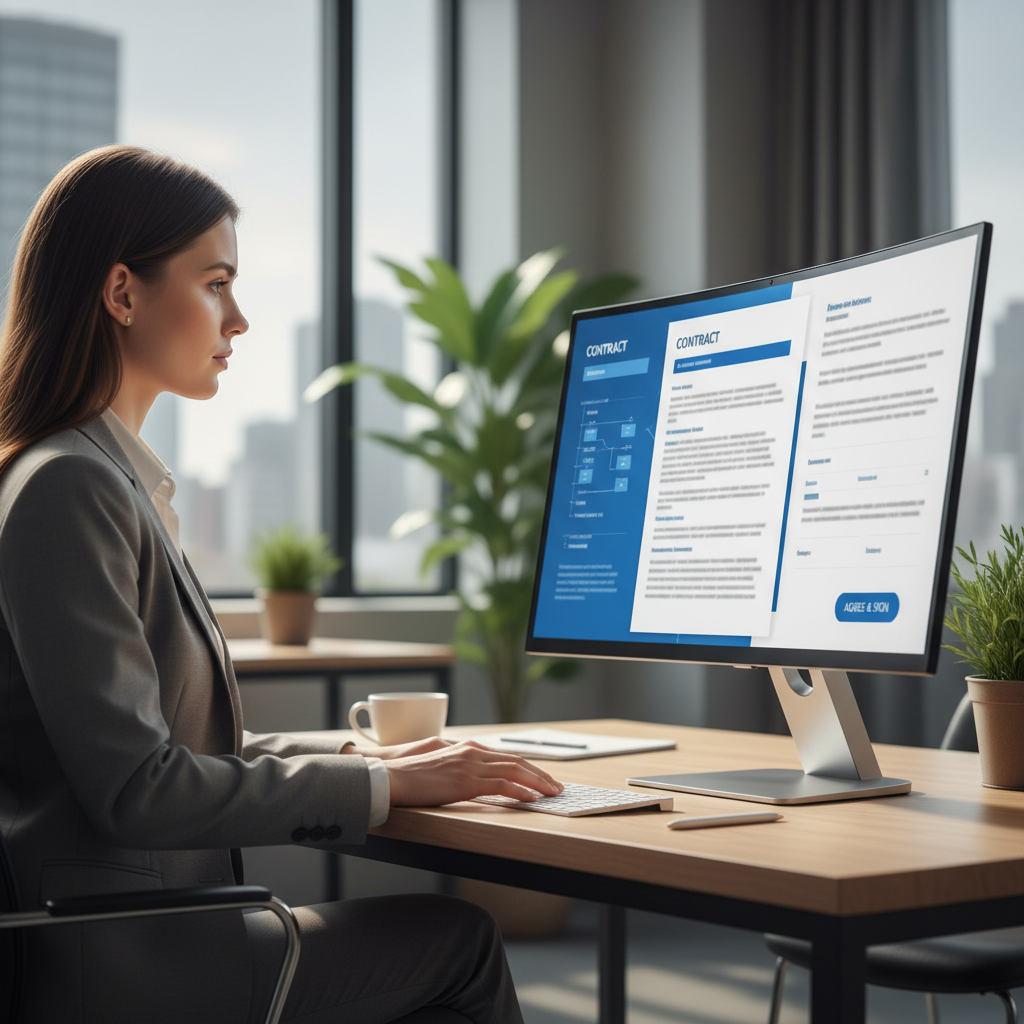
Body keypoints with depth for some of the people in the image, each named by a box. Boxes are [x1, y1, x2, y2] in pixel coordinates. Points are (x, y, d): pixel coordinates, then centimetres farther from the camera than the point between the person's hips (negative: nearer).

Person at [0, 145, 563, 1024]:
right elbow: (134, 786, -21)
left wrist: (362, 756, 6)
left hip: (143, 926, 9)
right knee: (460, 938, -2)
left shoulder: (123, 482, 14)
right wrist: (383, 785, -14)